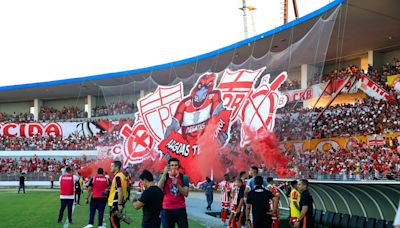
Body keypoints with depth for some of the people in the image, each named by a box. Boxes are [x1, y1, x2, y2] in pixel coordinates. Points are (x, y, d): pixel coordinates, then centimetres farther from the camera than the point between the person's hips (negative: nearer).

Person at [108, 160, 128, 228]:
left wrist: (119, 204, -25)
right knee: (115, 222, 15)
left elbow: (120, 191, -23)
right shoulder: (121, 175, 14)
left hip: (116, 203, -10)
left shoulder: (117, 177, -16)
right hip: (118, 203, 10)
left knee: (113, 221, -7)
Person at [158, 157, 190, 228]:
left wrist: (177, 184, -22)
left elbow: (186, 194, -7)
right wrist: (164, 173, -23)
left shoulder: (183, 177, 1)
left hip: (181, 209, 1)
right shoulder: (164, 177, 1)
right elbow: (159, 189, -18)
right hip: (167, 209, -1)